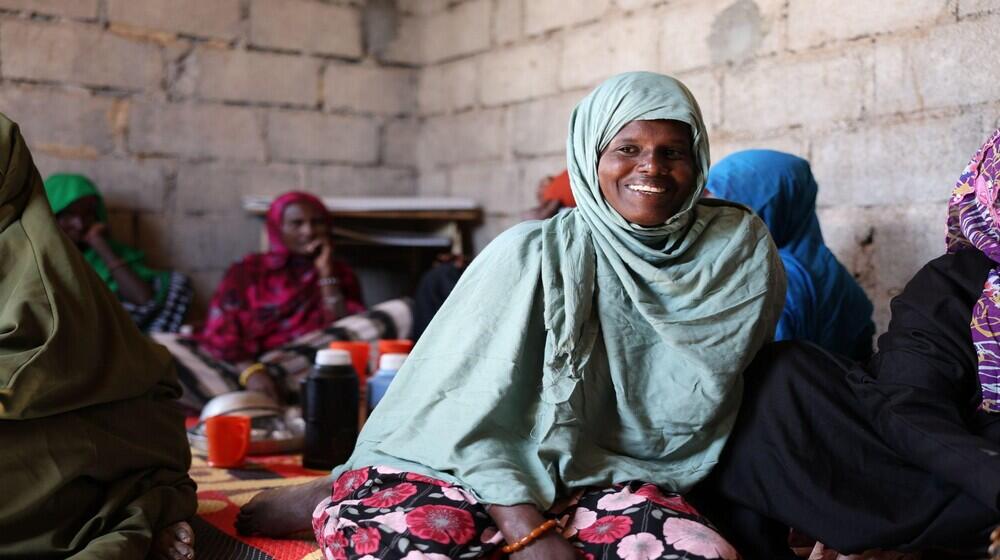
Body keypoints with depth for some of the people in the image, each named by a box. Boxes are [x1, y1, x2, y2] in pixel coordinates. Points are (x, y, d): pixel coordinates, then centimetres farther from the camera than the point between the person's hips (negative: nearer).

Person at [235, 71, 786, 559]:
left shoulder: (741, 249, -2)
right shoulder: (534, 254, -13)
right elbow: (466, 406, -15)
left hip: (606, 478, 6)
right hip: (490, 465, -5)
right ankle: (336, 500, 3)